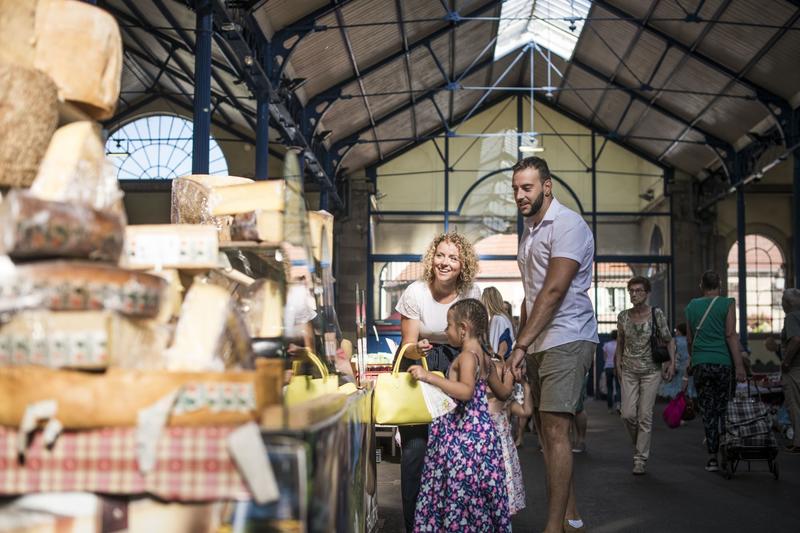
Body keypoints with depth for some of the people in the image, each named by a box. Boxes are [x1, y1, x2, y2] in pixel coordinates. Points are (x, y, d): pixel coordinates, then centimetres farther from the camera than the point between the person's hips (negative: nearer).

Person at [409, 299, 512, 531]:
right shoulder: (484, 357, 13)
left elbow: (466, 392, -31)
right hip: (481, 430, 9)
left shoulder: (467, 356, -14)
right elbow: (503, 392, 24)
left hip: (464, 433, -9)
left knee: (462, 492, -6)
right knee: (475, 492, 13)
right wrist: (509, 372, 43)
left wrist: (430, 377, -32)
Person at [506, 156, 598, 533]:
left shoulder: (567, 225, -10)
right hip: (538, 344, 9)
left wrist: (521, 345, -19)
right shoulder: (530, 231, 19)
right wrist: (520, 346, 15)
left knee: (555, 429, -13)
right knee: (545, 429, 10)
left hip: (566, 340, -9)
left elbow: (554, 290, -18)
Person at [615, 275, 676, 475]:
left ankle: (641, 459, 3)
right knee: (628, 414, -5)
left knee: (645, 415, -5)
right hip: (629, 371, 2)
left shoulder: (657, 314, -4)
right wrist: (618, 364, 8)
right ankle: (639, 444, 23)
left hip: (651, 371, -2)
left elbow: (669, 341, 2)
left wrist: (672, 363, -10)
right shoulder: (623, 316, 3)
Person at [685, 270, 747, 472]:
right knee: (724, 409, 9)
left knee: (707, 410, 3)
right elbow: (731, 335, -9)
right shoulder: (727, 304, -1)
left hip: (700, 364, 2)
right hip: (722, 363, -2)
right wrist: (739, 365, -9)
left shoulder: (692, 306, 9)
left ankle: (712, 456, -2)